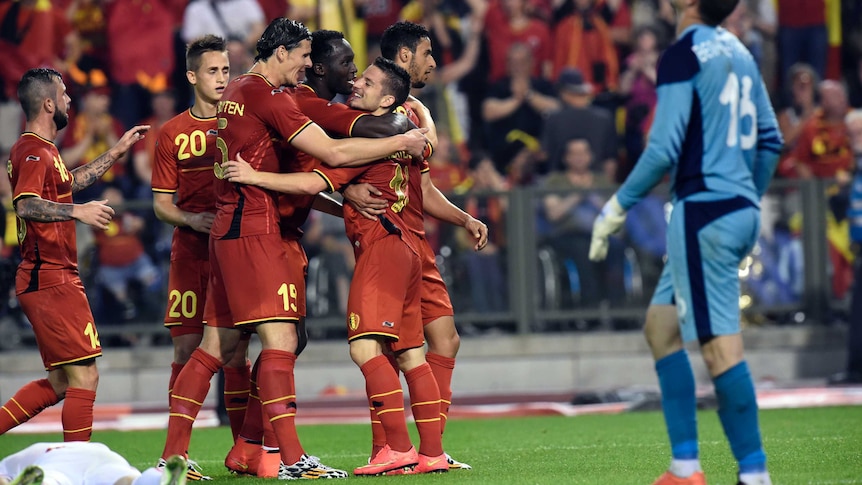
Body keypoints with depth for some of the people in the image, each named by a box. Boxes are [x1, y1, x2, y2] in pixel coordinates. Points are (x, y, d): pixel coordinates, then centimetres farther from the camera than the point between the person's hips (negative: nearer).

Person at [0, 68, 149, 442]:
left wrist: (117, 151, 36)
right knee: (84, 376, -8)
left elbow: (70, 182, 37)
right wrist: (78, 211, -38)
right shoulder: (34, 153, -14)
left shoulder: (42, 151, 19)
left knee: (59, 384, 13)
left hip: (46, 280, 10)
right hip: (51, 280, -10)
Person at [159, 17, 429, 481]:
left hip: (227, 229, 10)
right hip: (256, 230, -10)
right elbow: (333, 153, -15)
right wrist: (401, 143, -6)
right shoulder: (268, 96, -11)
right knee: (280, 338, -12)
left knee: (216, 346, 10)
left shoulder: (235, 92, 19)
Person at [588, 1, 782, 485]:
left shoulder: (684, 54, -11)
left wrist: (618, 207, -6)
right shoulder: (738, 51, 13)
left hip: (703, 213, -9)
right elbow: (770, 139, 19)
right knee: (661, 327, 15)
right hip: (740, 210, 9)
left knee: (720, 345, -9)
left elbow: (665, 149, -15)